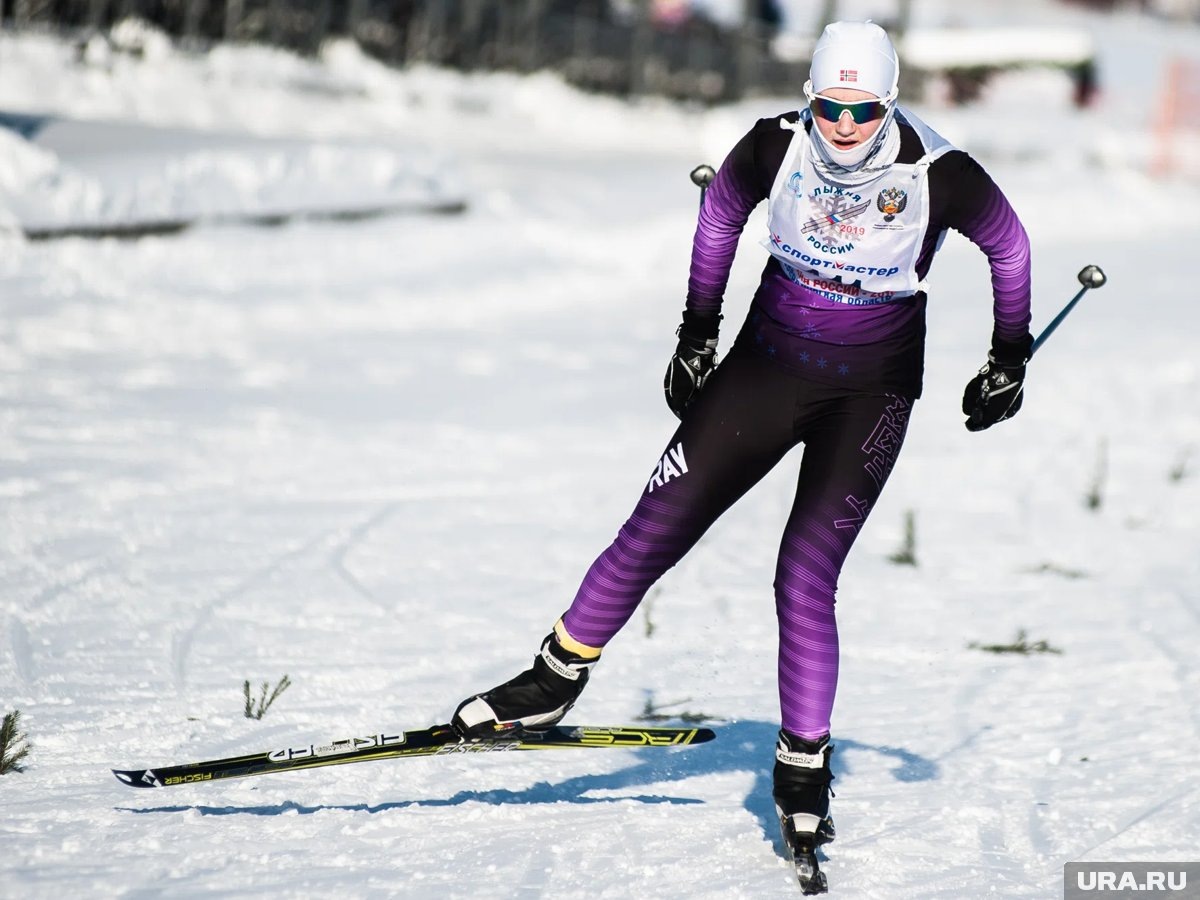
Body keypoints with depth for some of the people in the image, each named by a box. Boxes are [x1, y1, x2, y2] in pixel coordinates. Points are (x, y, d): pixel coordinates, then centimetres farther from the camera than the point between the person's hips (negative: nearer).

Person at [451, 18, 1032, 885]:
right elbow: (720, 212, 6)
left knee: (806, 576, -13)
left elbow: (1009, 243, -2)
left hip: (870, 391, -3)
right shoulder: (776, 147, -16)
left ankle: (805, 771, 1)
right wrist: (698, 330, 9)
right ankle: (559, 678, 19)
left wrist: (1010, 358, 1)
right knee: (656, 529, 0)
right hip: (769, 360, 3)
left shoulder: (937, 174, -22)